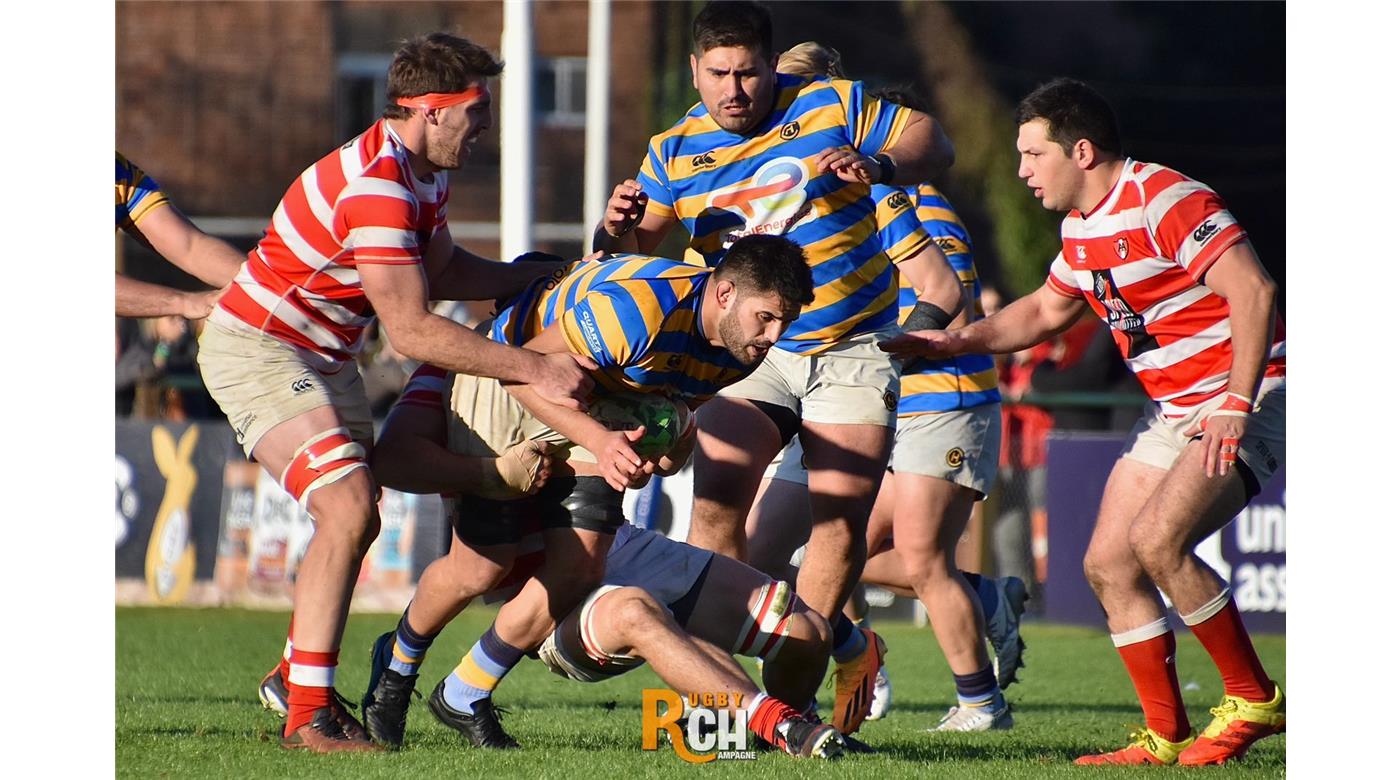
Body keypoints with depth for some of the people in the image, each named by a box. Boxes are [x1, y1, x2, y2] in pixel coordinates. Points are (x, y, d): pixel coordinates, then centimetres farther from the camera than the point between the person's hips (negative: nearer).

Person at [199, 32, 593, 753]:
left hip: (324, 356, 11)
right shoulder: (376, 187, -30)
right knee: (348, 510, -22)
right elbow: (411, 329, -32)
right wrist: (536, 370, -31)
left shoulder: (423, 173, 3)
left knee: (355, 517, 19)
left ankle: (296, 669, 39)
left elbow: (441, 272, 14)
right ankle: (308, 715, -20)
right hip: (257, 348, -11)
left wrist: (555, 273, 8)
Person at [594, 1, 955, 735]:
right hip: (754, 353, 2)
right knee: (716, 500, -14)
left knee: (841, 515, -7)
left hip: (854, 349, -2)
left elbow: (933, 143, -4)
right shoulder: (675, 152, 1)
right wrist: (617, 227, -20)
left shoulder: (833, 105, -6)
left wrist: (878, 164, -25)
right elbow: (639, 239, 5)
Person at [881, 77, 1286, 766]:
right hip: (1172, 410, 10)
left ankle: (1254, 701, -11)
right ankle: (1165, 739, 7)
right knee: (1107, 564, 1)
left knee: (1156, 541, -26)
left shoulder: (1165, 200, -19)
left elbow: (1253, 290, -25)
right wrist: (956, 341, 16)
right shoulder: (1082, 226, 10)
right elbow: (1046, 310, 28)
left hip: (1247, 399, -10)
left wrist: (1235, 405, -30)